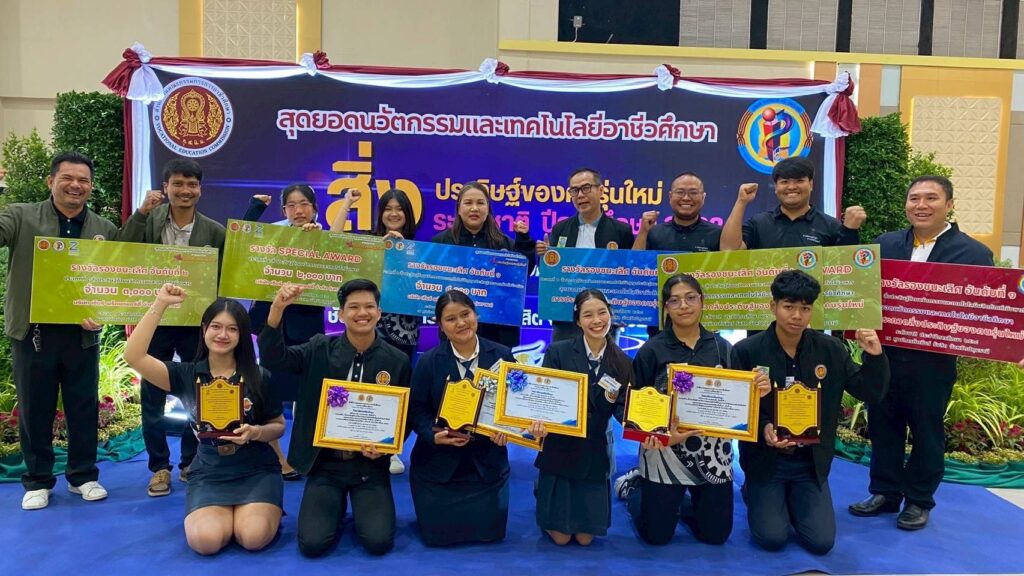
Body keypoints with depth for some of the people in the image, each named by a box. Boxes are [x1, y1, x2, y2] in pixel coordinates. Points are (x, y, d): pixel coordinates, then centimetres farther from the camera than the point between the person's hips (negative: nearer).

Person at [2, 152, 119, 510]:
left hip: (82, 334, 2)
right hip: (32, 332, -1)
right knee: (34, 410, 10)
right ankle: (37, 481, 25)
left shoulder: (105, 230, 5)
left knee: (84, 408, 10)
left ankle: (83, 476, 25)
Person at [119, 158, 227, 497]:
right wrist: (141, 213, -21)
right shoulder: (148, 221, -2)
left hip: (197, 323, 0)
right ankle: (159, 467, 21)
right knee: (152, 397, 6)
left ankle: (191, 463, 26)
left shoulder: (215, 232, -3)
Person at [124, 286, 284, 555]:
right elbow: (133, 356, -15)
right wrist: (160, 304, -15)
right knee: (206, 540, -25)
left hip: (257, 472, -1)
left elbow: (278, 426, 4)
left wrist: (255, 432, -19)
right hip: (209, 474, 1)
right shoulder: (186, 375, -2)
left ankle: (268, 510, 10)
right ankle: (231, 513, 10)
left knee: (253, 537, -26)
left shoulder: (258, 377, -3)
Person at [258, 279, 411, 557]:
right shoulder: (319, 349, 0)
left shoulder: (397, 360, -2)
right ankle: (337, 508, 20)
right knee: (312, 542, -13)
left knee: (378, 541, -15)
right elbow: (273, 358, -14)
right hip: (325, 463, 1)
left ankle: (359, 505, 19)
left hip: (370, 464, 0)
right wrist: (277, 308, -27)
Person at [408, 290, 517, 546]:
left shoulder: (502, 356, -4)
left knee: (490, 532, 5)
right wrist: (434, 435, -24)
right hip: (438, 462, -1)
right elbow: (417, 409, -5)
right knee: (438, 534, 3)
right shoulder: (428, 361, -8)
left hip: (487, 461, 1)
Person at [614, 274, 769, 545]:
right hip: (665, 452, -3)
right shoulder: (652, 350, -7)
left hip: (713, 454, 3)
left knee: (716, 535, 10)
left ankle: (678, 503, 39)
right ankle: (632, 485, 35)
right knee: (656, 535, 6)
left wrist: (756, 391, -14)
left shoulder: (722, 347, 3)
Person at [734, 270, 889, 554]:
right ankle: (755, 494, 24)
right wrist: (763, 429, -27)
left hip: (810, 461, 3)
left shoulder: (831, 349, -4)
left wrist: (875, 357, -19)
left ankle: (789, 498, 27)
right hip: (765, 458, -2)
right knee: (773, 539, -8)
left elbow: (871, 393, -2)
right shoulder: (747, 351, -13)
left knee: (821, 542, -3)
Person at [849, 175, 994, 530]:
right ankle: (884, 493, 30)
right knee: (883, 428, 14)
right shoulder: (885, 244, 5)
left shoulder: (973, 253, -5)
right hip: (882, 354, 3)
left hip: (932, 361, -3)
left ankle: (919, 500, 29)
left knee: (927, 432, 12)